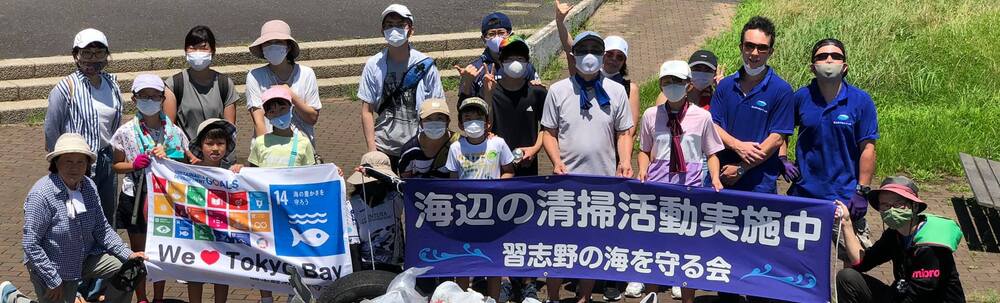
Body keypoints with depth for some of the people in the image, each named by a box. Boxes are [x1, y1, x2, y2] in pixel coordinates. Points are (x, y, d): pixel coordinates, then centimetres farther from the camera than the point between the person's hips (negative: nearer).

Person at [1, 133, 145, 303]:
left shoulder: (88, 186, -6)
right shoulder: (41, 195, -24)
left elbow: (102, 228, 2)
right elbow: (30, 244, -22)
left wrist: (127, 254, -9)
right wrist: (53, 281, -19)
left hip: (86, 260, 6)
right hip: (53, 268, -5)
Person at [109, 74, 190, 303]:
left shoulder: (174, 132, -3)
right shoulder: (125, 132, -5)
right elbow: (116, 165, 3)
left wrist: (167, 158, -14)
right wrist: (134, 164, -15)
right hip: (135, 197, -1)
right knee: (138, 252, 10)